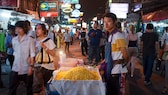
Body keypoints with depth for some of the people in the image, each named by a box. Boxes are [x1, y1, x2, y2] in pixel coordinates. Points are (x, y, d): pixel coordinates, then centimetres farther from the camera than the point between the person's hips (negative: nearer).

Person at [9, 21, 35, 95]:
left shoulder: (30, 39, -8)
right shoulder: (14, 40, 7)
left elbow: (32, 54, -10)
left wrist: (31, 66, -14)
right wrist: (15, 62, 9)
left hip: (26, 68, -4)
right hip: (15, 68, 4)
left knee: (29, 87, 11)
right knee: (11, 88, 7)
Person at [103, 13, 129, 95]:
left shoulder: (118, 35, -16)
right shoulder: (110, 36, 9)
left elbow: (125, 55, -16)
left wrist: (122, 63, 0)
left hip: (117, 71, -8)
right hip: (111, 69, 8)